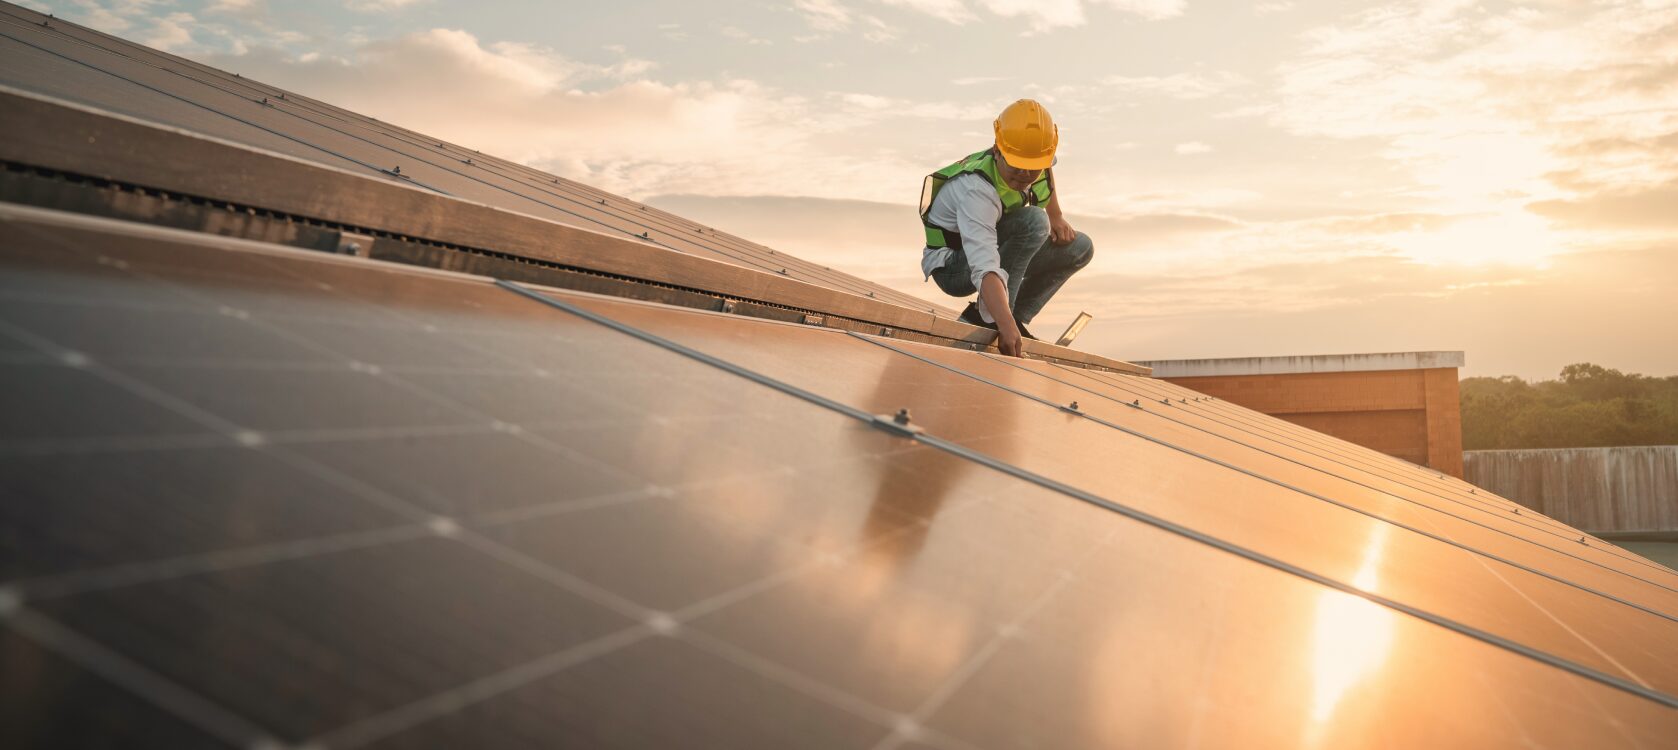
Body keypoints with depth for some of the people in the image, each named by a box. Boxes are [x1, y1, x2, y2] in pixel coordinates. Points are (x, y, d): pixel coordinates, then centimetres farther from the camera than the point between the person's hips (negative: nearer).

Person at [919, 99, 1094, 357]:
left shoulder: (1037, 158, -13)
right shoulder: (976, 192, -37)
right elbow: (985, 268, -49)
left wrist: (1056, 217, 5)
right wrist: (1006, 326, -58)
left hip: (994, 245, 8)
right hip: (953, 266, -8)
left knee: (1080, 248, 0)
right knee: (1034, 221, -31)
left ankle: (1017, 316, 0)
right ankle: (987, 318, -25)